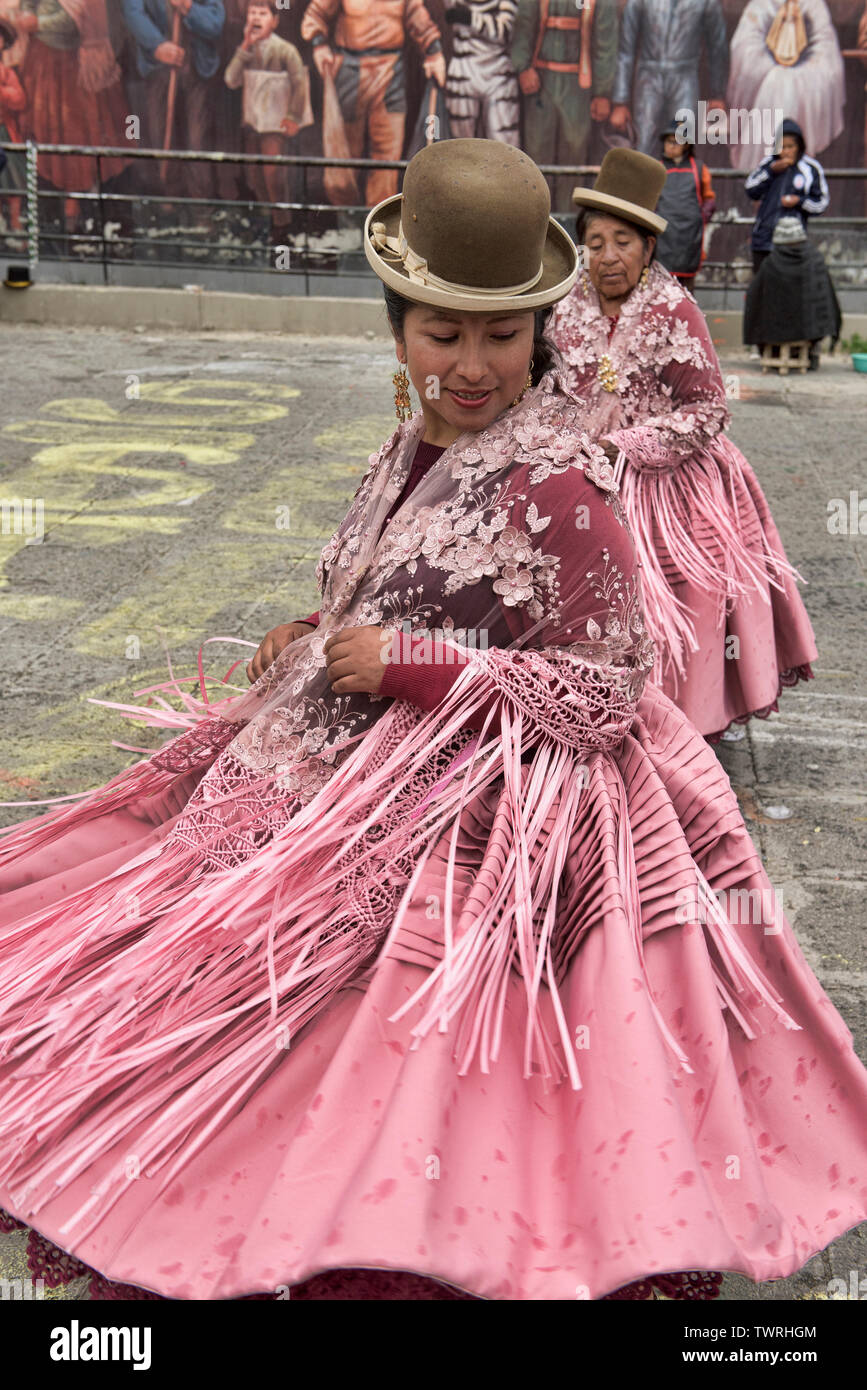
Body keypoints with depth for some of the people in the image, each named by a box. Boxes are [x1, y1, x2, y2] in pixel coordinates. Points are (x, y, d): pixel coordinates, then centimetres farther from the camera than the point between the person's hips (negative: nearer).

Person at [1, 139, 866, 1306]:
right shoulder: (424, 437, 5)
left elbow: (605, 692, -20)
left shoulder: (555, 486, -20)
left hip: (480, 808, -9)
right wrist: (319, 636, 2)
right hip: (369, 761, 9)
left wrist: (408, 669, -21)